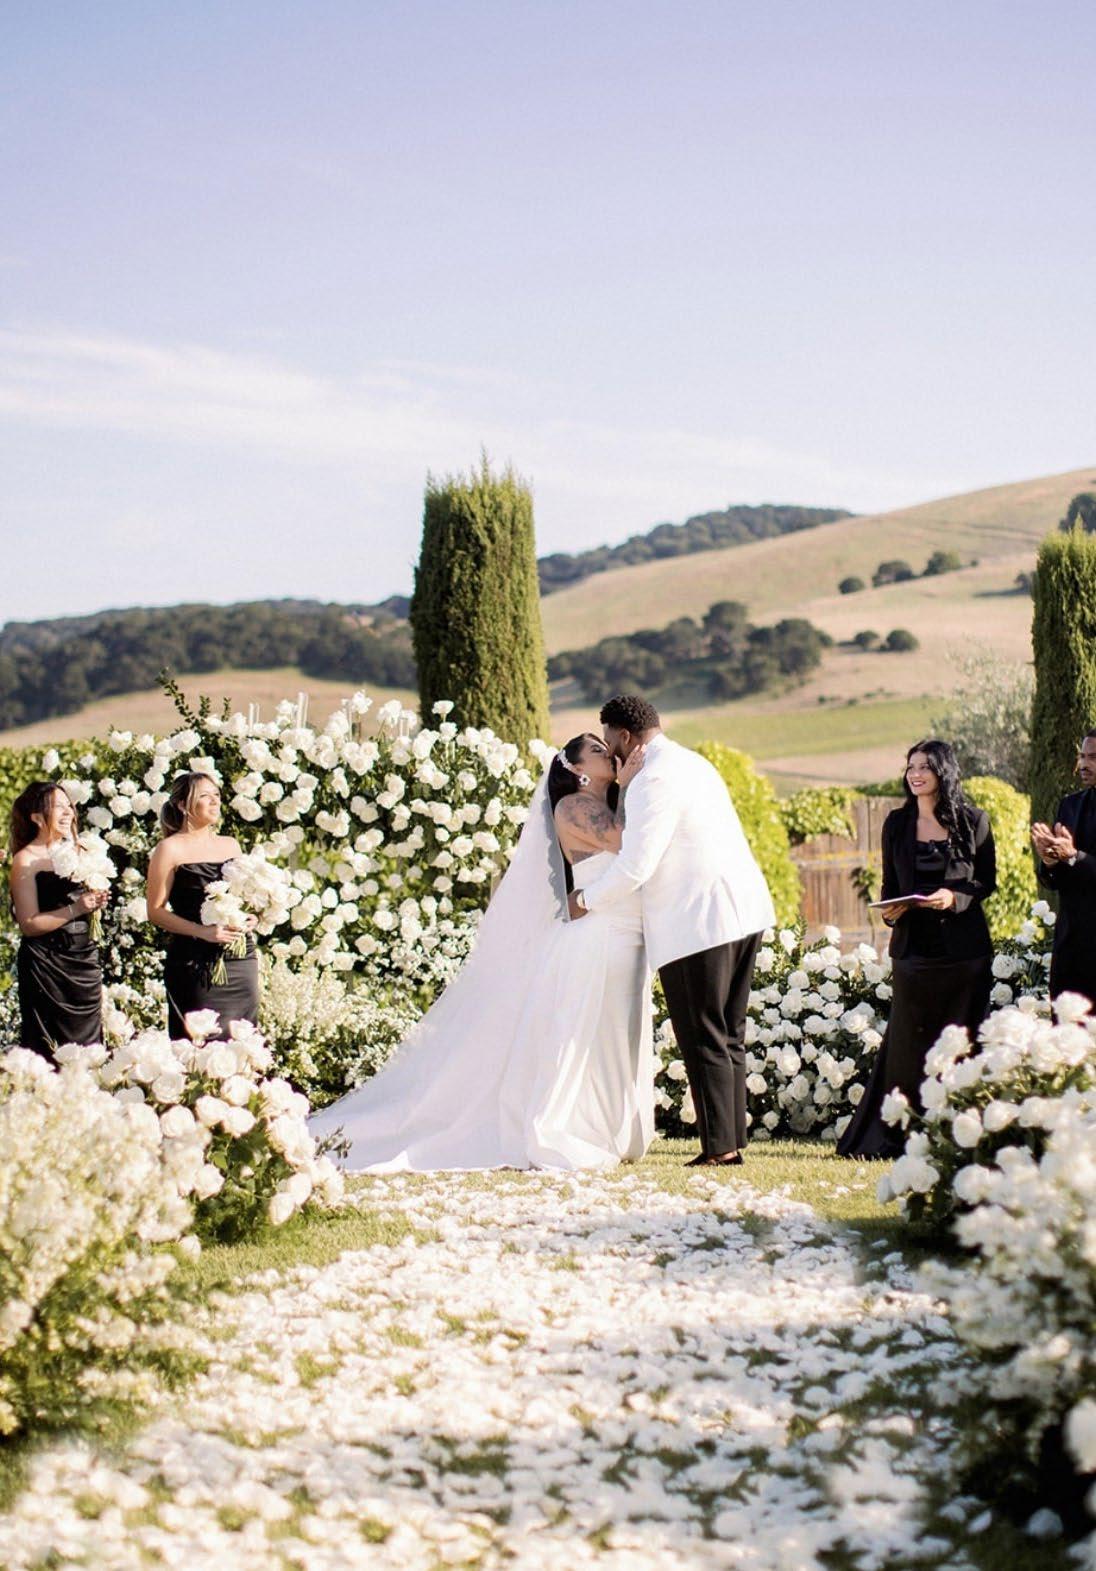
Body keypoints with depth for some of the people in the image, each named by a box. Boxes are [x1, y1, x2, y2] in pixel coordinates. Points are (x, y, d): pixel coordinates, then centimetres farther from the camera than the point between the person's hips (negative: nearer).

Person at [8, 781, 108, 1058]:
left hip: (83, 961, 6)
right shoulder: (26, 860, -6)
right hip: (45, 965, -6)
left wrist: (96, 903, 1)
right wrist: (76, 909, -20)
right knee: (49, 1055, -4)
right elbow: (29, 925, -13)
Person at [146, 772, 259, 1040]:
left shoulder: (230, 845, 15)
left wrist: (251, 917, 3)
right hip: (196, 965, -5)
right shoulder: (171, 849, -2)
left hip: (241, 960, 6)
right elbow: (156, 911, -7)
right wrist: (202, 931, -18)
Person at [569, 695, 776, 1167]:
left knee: (704, 1040, -2)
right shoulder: (693, 764, 18)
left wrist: (587, 900, 0)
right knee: (728, 1036, 13)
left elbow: (634, 866, -17)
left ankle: (719, 1146, 0)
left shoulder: (655, 780, -14)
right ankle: (733, 1141, 17)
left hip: (695, 924, -10)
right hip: (742, 913, 10)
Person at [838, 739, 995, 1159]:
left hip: (963, 946, -2)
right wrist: (891, 909, -8)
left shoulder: (973, 822, 3)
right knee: (907, 1041, 0)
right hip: (913, 945, 2)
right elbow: (890, 883, 12)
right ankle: (896, 1135, 5)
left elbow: (987, 881, 3)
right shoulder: (897, 824, 10)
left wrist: (954, 897, -15)